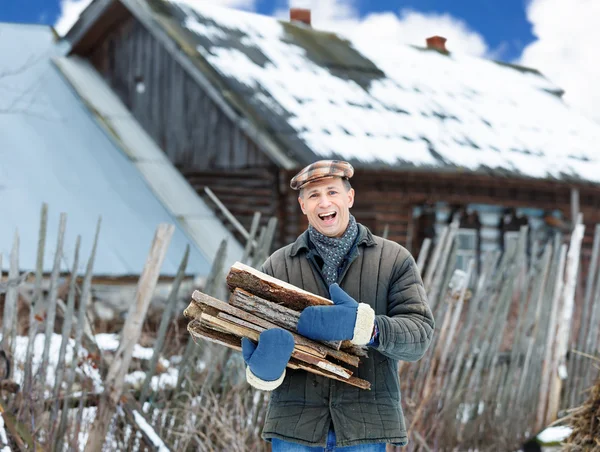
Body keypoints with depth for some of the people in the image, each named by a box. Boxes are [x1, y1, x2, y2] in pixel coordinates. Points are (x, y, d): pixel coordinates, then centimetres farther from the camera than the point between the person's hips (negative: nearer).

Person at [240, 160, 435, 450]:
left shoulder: (394, 260, 6)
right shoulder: (277, 265, 8)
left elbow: (420, 331, -4)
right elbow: (252, 333, 4)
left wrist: (367, 327, -24)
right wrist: (263, 370, -21)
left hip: (365, 425, -1)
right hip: (294, 425, 1)